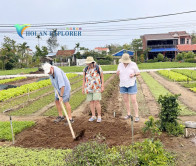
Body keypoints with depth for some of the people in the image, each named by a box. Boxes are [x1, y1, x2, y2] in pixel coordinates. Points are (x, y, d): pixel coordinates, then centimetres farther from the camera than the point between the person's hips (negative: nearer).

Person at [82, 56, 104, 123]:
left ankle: (99, 116, 4)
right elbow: (84, 79, 8)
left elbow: (102, 77, 0)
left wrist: (102, 87, -6)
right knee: (91, 102, 7)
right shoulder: (85, 69, 3)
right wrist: (83, 88, 6)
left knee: (97, 102, -8)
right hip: (89, 88, 4)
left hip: (97, 88, -3)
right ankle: (93, 116, 19)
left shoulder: (98, 68, -5)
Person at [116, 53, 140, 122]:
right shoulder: (120, 65, 1)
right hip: (123, 85, 4)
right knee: (125, 100, 9)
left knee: (133, 100, -7)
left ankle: (137, 116, 2)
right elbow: (118, 73, 10)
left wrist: (134, 74, -24)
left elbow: (138, 73, -3)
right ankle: (128, 114, 23)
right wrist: (117, 73, -14)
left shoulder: (133, 64, -10)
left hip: (131, 84, -4)